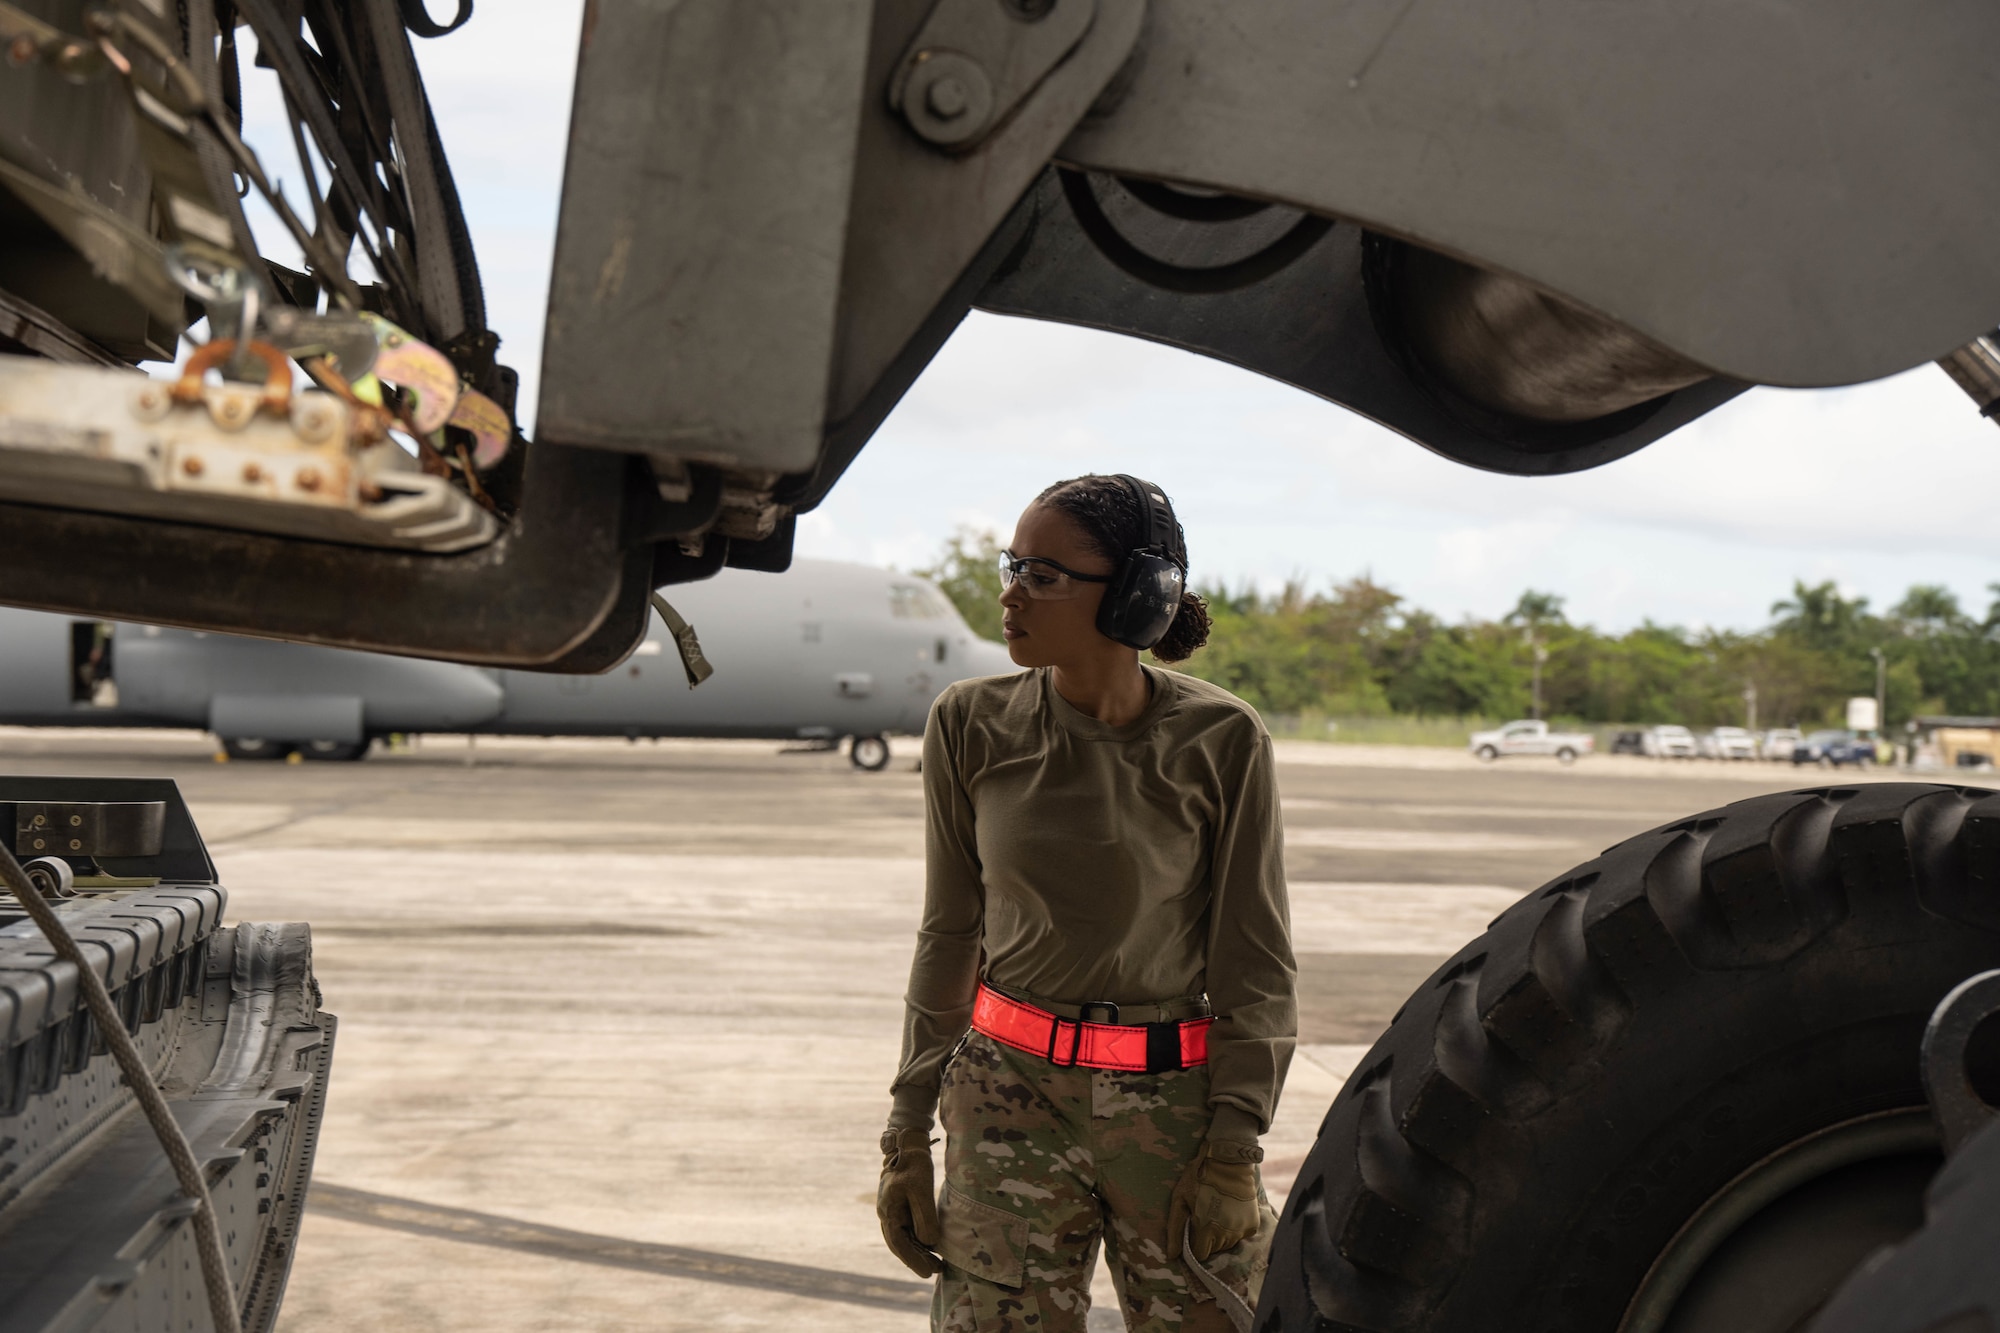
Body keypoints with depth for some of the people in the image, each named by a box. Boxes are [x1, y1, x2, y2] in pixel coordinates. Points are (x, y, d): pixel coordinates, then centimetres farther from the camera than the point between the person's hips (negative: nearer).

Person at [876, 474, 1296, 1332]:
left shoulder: (1220, 740, -7)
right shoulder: (971, 725, -1)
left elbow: (1256, 961, -2)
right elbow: (949, 937, 7)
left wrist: (1233, 1152, -8)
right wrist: (907, 1133, 5)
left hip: (1175, 1102, -1)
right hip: (1012, 1096, 1)